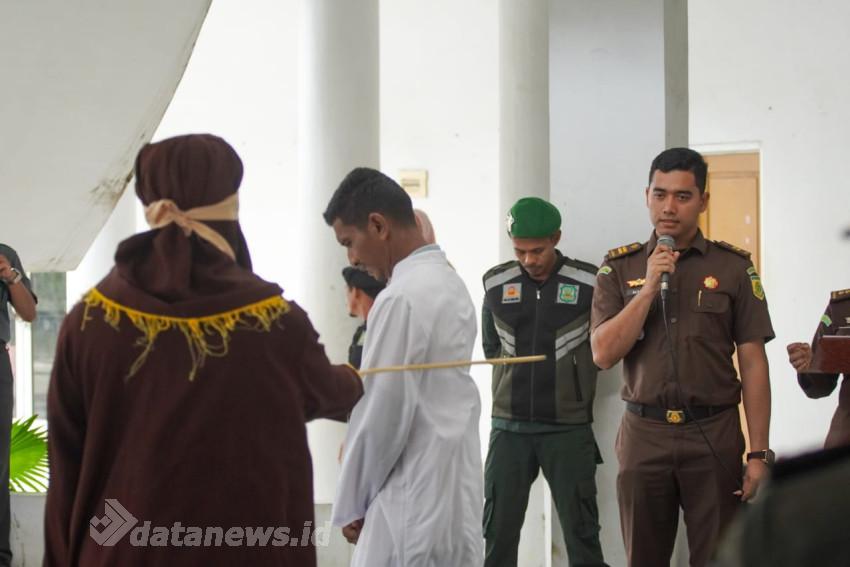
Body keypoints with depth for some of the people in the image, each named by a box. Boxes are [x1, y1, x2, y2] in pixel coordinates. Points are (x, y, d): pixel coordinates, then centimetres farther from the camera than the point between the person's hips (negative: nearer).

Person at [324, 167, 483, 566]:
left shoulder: (401, 299, -17)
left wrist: (350, 504, -4)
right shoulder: (449, 283, 12)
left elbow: (382, 413, -15)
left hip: (414, 504, -9)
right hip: (455, 496, 9)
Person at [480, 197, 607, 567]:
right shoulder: (496, 283, 3)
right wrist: (517, 382, 12)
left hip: (569, 428, -2)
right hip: (509, 427, 2)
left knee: (581, 535, 1)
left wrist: (571, 379, 6)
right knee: (498, 534, 5)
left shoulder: (590, 283, -6)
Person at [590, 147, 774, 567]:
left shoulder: (733, 267, 2)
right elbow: (603, 354, -4)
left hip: (714, 435, -1)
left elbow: (753, 364, 0)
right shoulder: (619, 268, 5)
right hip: (643, 434, 1)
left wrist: (759, 453, -4)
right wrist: (650, 287, -12)